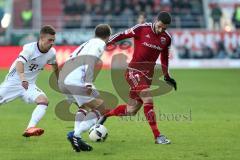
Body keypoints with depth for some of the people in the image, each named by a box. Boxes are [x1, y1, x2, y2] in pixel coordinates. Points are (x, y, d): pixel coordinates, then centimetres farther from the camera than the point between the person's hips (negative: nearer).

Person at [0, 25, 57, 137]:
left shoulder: (51, 52, -5)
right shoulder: (29, 48, -23)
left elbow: (54, 65, 19)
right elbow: (20, 63, -41)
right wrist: (22, 78, -59)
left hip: (29, 85, 4)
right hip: (13, 81, -4)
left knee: (44, 100, -23)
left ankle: (30, 129, -35)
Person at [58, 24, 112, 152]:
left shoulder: (86, 44, 32)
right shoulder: (100, 43, 7)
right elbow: (90, 60, -12)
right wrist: (88, 83, -22)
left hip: (62, 81, 8)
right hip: (76, 80, -8)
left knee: (84, 107, 30)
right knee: (101, 109, 2)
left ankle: (77, 140, 15)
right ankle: (75, 135, -12)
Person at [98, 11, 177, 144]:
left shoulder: (166, 38, 5)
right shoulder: (141, 29, -10)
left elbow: (164, 57, 20)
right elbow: (122, 35, -1)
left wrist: (166, 76, 22)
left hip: (148, 74, 6)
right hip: (134, 71, -6)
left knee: (130, 111, 5)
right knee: (148, 99, -23)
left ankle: (105, 115, 31)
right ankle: (157, 136, -18)